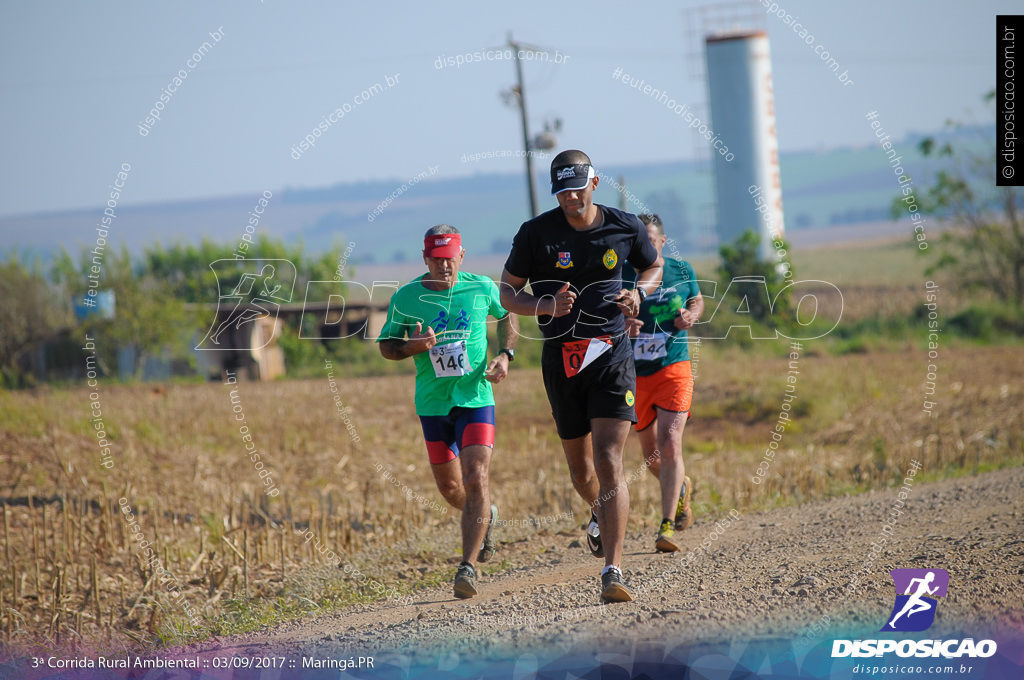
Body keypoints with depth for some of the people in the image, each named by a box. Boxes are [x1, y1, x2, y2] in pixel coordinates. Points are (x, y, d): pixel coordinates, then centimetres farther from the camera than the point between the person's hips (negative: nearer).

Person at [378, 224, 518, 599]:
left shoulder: (482, 288, -4)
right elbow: (386, 345, 5)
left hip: (476, 399, -2)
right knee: (450, 488, 13)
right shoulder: (405, 298, -5)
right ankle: (485, 518, 46)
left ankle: (468, 566, -15)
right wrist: (412, 346, -17)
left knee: (475, 480, -17)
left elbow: (507, 315, 16)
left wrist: (505, 354, -1)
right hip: (433, 403, 2)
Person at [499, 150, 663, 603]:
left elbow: (653, 266, 20)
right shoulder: (536, 233, -4)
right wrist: (546, 306, -17)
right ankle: (599, 514, 49)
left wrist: (638, 293, -3)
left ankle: (613, 572, -16)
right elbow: (507, 293, 3)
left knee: (609, 462, -14)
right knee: (580, 467, 12)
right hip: (561, 358, 1)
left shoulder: (625, 228, 1)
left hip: (612, 356, -1)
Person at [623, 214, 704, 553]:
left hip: (674, 369, -1)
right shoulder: (620, 277, -7)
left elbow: (697, 300, 18)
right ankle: (681, 489, 47)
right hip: (634, 373, 1)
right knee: (652, 455, 14)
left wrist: (692, 315, -5)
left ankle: (667, 527, -17)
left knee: (670, 445, -17)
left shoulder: (682, 271, -1)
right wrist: (620, 327, -29)